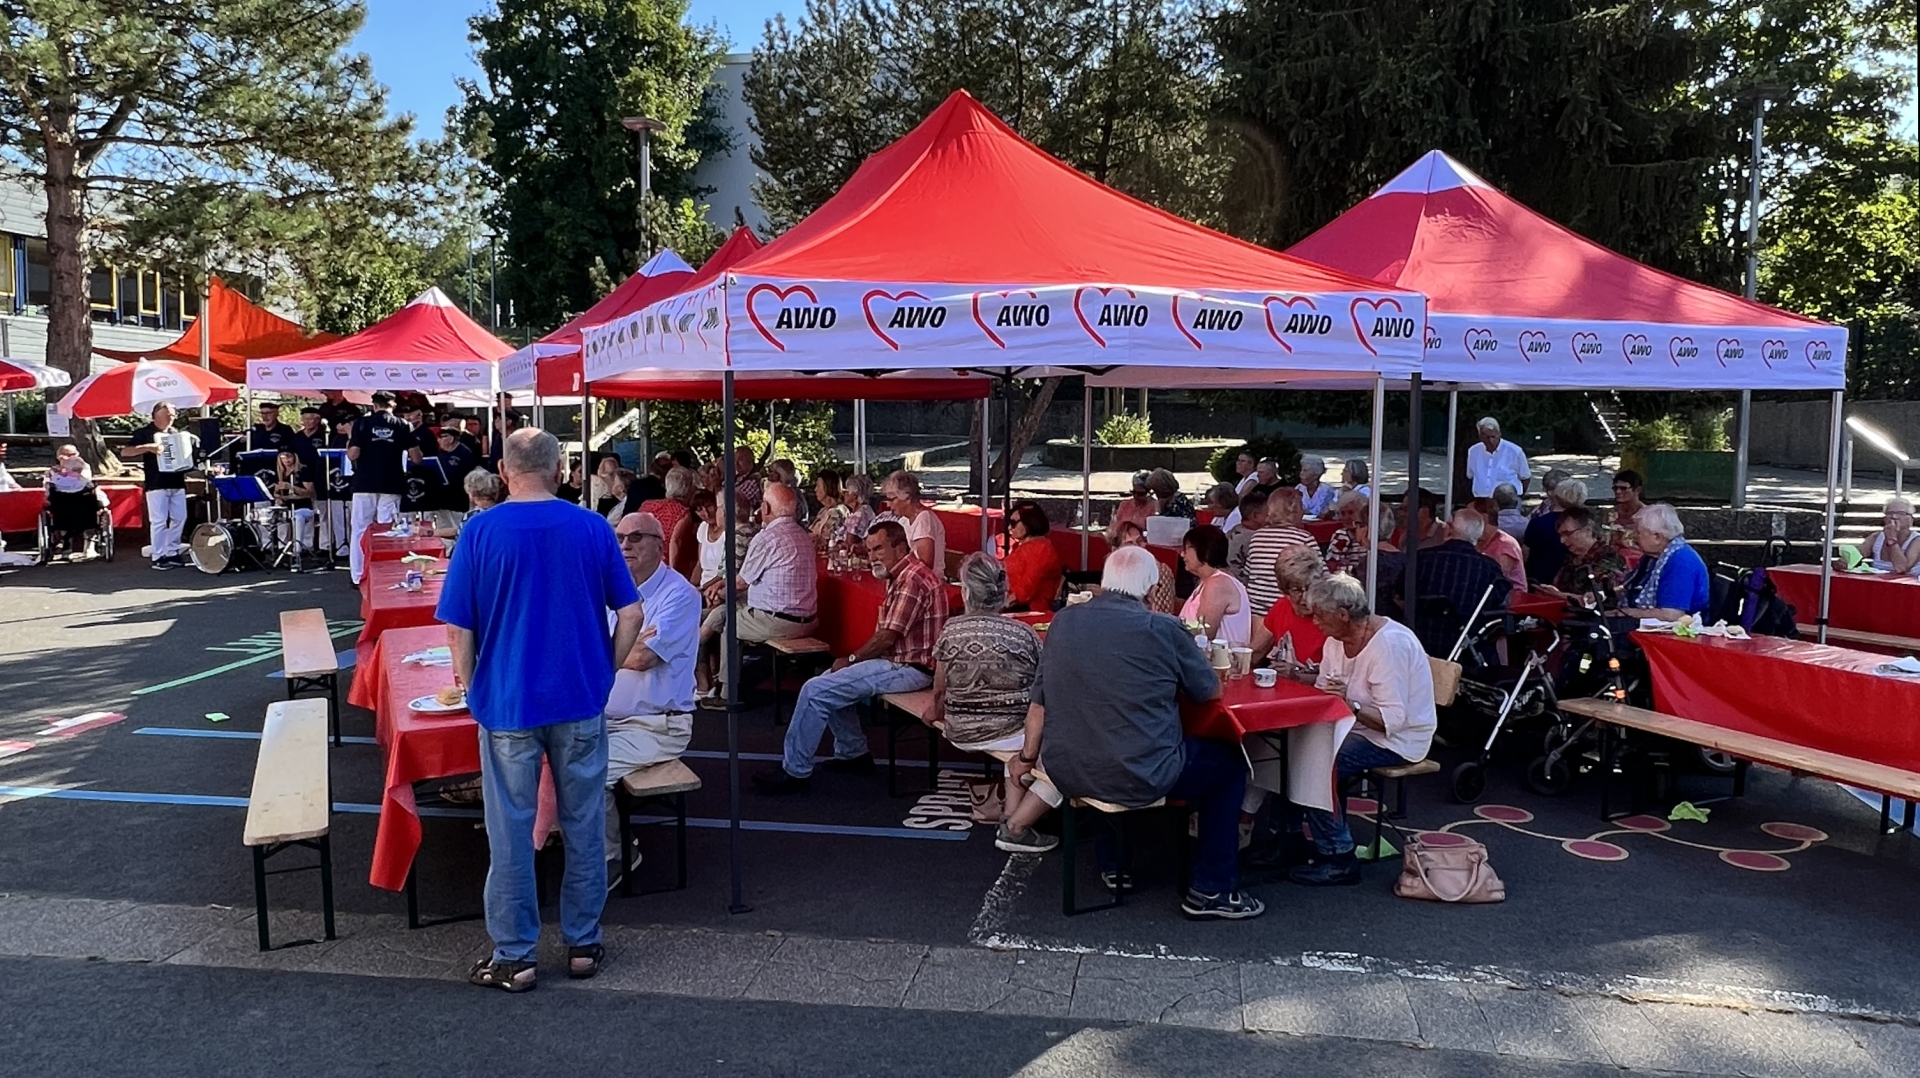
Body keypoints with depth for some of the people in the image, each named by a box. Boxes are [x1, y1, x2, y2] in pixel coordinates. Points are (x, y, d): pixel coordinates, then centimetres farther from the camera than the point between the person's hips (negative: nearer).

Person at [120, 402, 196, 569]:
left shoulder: (177, 434, 16)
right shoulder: (144, 433, 0)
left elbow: (195, 446, 27)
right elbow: (125, 452, -9)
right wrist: (147, 447, -20)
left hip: (177, 483, 6)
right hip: (156, 485, -6)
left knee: (179, 518, 6)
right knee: (159, 521, -6)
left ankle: (172, 553, 15)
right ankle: (157, 557, -2)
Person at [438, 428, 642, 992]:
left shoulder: (480, 530, -8)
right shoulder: (593, 528, -3)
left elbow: (458, 627, -8)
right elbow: (630, 614, -2)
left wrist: (470, 688, 6)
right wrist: (603, 672, 10)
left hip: (506, 702, -1)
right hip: (580, 699, 2)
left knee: (511, 831, 8)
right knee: (584, 825, 13)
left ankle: (513, 957, 17)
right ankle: (583, 944, 23)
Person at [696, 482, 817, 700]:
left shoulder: (767, 538, -17)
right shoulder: (802, 535, 11)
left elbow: (741, 583, -3)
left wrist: (722, 594, 16)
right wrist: (724, 582, 19)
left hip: (778, 622, -8)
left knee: (727, 623, 19)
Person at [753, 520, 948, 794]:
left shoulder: (912, 579, -18)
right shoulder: (901, 576, 16)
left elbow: (887, 637, -21)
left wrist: (851, 659, -6)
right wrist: (853, 659, 3)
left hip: (909, 668, -11)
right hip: (897, 661, 11)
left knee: (815, 690, -15)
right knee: (830, 681, 21)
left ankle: (795, 771, -7)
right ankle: (854, 754, 23)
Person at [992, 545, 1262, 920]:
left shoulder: (1063, 621, 0)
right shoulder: (1163, 629, -12)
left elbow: (1041, 699, 9)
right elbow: (1211, 691, 1)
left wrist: (1028, 756, 24)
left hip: (1067, 772, 5)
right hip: (1141, 779, -5)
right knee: (1229, 764, 19)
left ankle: (1111, 864, 47)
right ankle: (1210, 890, 20)